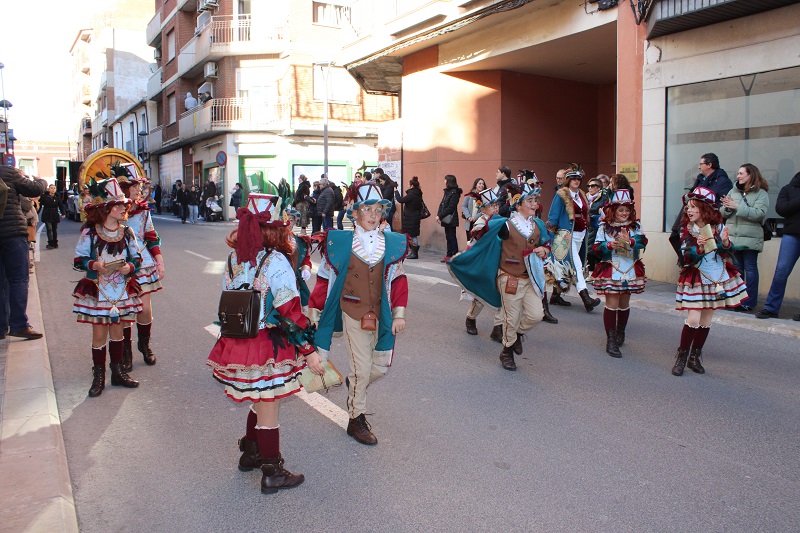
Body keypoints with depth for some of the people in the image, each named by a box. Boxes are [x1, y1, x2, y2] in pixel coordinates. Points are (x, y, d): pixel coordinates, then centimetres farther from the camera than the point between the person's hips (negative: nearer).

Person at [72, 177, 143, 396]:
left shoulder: (126, 232, 2)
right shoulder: (89, 233, -8)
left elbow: (137, 258, 7)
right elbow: (79, 259, -3)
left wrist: (130, 266, -14)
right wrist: (94, 265, -22)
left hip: (122, 290, 3)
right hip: (97, 291, -3)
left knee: (117, 332, 12)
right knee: (99, 334, 2)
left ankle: (118, 372, 24)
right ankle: (98, 376, 15)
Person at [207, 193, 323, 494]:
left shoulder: (234, 258, 4)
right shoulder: (275, 261, -17)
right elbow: (290, 312, -19)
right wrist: (309, 351, -15)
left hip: (237, 343, 7)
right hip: (268, 348, -6)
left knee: (260, 404, 25)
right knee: (268, 411, 7)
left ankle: (250, 454, 41)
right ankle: (272, 474, 20)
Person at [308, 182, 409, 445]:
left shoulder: (393, 243, -1)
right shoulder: (340, 243, -8)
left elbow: (398, 279, 5)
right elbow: (324, 279, -1)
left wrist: (399, 313, -1)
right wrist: (314, 312, 2)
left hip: (381, 315, 4)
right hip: (353, 313, -4)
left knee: (382, 366, 8)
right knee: (362, 368, 0)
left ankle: (354, 384, 42)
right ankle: (356, 420, 22)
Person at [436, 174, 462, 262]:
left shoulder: (454, 193, -13)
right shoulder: (447, 191, 13)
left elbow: (450, 207, -17)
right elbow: (442, 204, 11)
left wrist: (440, 216, -16)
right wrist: (438, 215, -2)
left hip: (451, 220, -8)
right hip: (446, 219, 8)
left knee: (452, 237, -5)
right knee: (448, 237, 11)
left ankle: (454, 255, -1)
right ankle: (449, 255, 16)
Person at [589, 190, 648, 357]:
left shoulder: (635, 226, 6)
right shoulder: (605, 227, 1)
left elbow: (643, 242, -11)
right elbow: (595, 247, -6)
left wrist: (630, 241, -30)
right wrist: (609, 245, -23)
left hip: (630, 270, 3)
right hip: (610, 270, -3)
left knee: (624, 304, 13)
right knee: (612, 304, -7)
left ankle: (620, 334, 34)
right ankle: (611, 340, -3)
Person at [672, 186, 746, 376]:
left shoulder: (718, 227, -1)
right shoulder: (687, 230, -6)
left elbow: (728, 252, 1)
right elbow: (687, 257, -13)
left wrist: (725, 242, -19)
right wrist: (699, 247, -31)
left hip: (717, 278, 3)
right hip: (695, 279, -2)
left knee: (706, 321, 8)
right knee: (693, 319, -11)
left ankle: (695, 356, 20)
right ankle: (681, 356, 1)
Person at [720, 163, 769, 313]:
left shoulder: (761, 193, -2)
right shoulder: (733, 191, 13)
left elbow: (759, 213, -16)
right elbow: (723, 213, 12)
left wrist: (738, 207, -17)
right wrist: (726, 207, -10)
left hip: (750, 238, -5)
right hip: (733, 237, 5)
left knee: (750, 268, -2)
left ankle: (749, 302, 2)